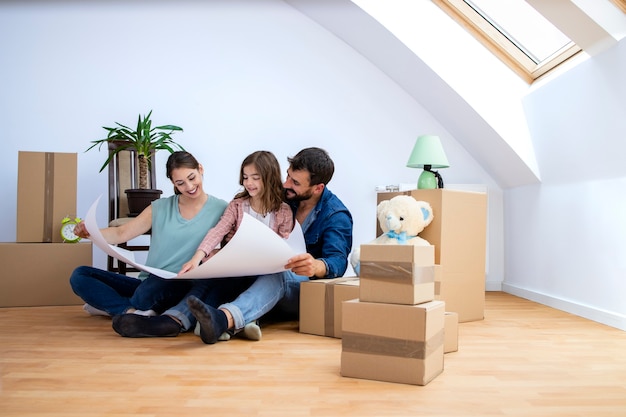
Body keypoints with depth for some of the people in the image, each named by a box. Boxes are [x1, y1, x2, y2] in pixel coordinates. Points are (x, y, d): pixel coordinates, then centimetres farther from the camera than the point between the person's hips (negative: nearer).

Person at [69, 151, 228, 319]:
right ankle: (131, 311, -23)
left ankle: (110, 305, -9)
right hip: (145, 283, 4)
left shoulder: (220, 209, 2)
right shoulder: (160, 208, 10)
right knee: (80, 275, -8)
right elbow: (120, 234, 5)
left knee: (157, 283, -38)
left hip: (182, 287, -4)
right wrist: (90, 232, -14)